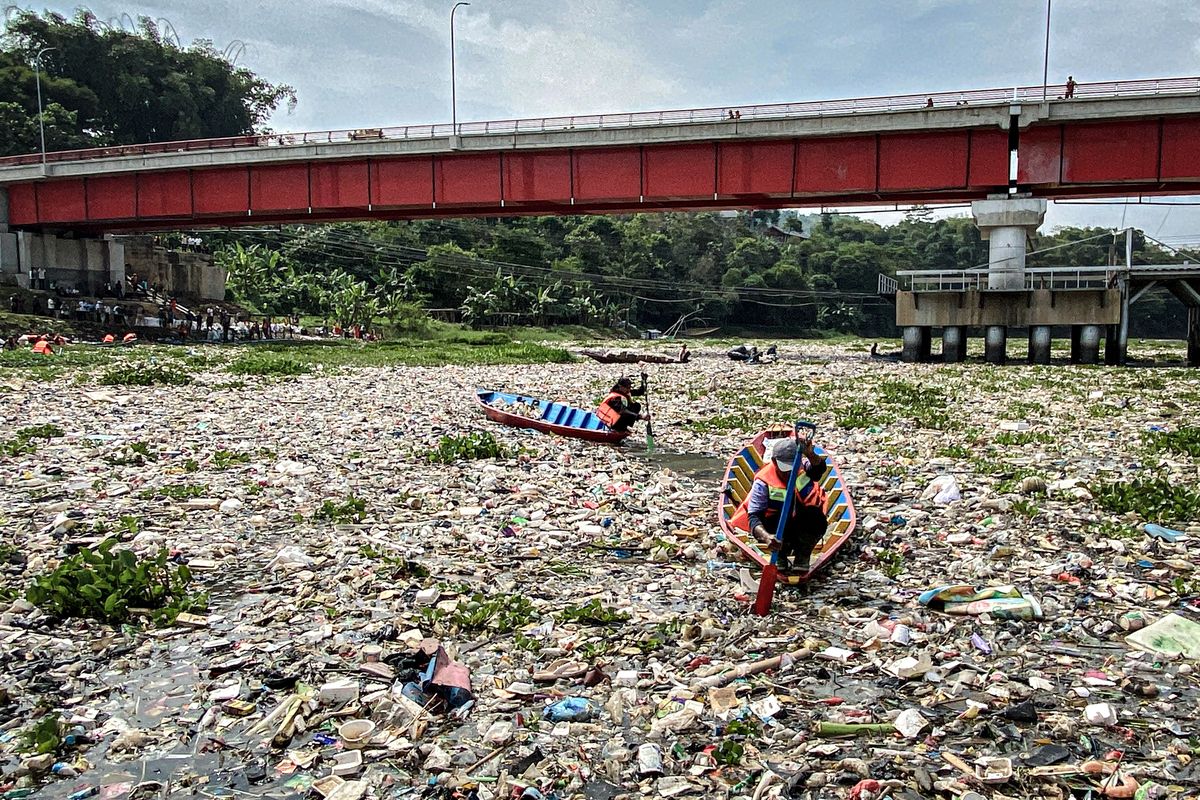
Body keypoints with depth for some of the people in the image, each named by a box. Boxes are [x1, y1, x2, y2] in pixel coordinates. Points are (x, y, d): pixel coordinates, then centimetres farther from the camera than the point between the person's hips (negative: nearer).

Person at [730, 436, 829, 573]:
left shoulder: (803, 467, -14)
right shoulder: (763, 483, -22)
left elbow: (819, 469, -39)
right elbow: (753, 516, -31)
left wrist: (810, 454, -63)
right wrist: (766, 537, -52)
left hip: (804, 529, 2)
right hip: (777, 528, -2)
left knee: (817, 518, -32)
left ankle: (802, 556, -2)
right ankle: (781, 556, -2)